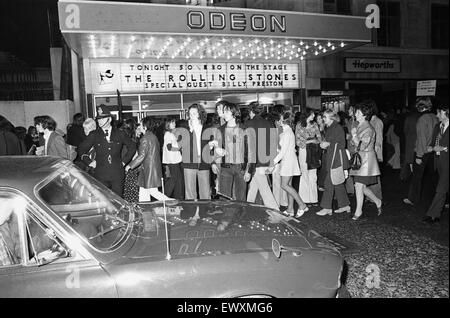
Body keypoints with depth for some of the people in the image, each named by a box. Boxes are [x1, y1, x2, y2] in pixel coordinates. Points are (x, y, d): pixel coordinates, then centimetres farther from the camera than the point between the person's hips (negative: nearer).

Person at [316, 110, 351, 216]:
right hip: (330, 158, 9)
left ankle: (327, 208, -2)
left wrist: (328, 144, -14)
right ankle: (345, 205, 22)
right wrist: (323, 144, 4)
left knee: (329, 183, -8)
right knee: (337, 183, 13)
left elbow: (342, 144, -13)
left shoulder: (338, 128, -11)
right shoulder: (328, 128, 15)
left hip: (336, 158, -9)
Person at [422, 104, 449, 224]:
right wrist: (431, 147, -2)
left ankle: (432, 214, -5)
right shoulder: (437, 126, 11)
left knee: (441, 190, -7)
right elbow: (433, 142, 17)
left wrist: (443, 148, -18)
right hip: (439, 160, 7)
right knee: (444, 187, 18)